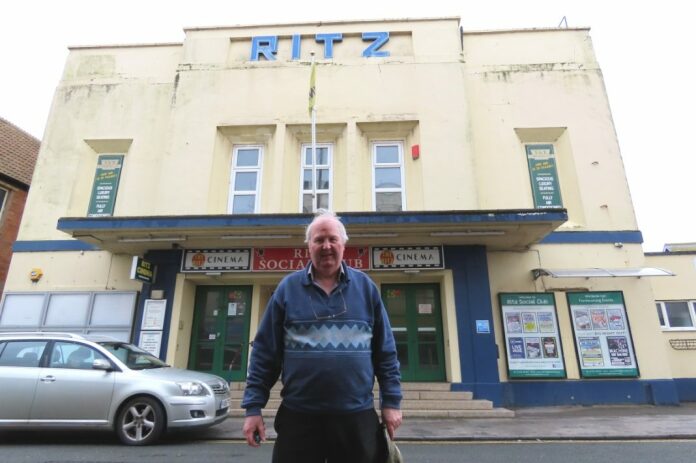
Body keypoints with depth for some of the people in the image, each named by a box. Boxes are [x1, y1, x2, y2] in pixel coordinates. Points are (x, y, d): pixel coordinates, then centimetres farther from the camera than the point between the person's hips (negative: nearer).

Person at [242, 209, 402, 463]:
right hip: (298, 417, 0)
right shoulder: (287, 288, 1)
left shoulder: (365, 287, 3)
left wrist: (391, 402, 1)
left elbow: (385, 351, 5)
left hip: (357, 416, 1)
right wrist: (253, 407, -2)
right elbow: (264, 352, 2)